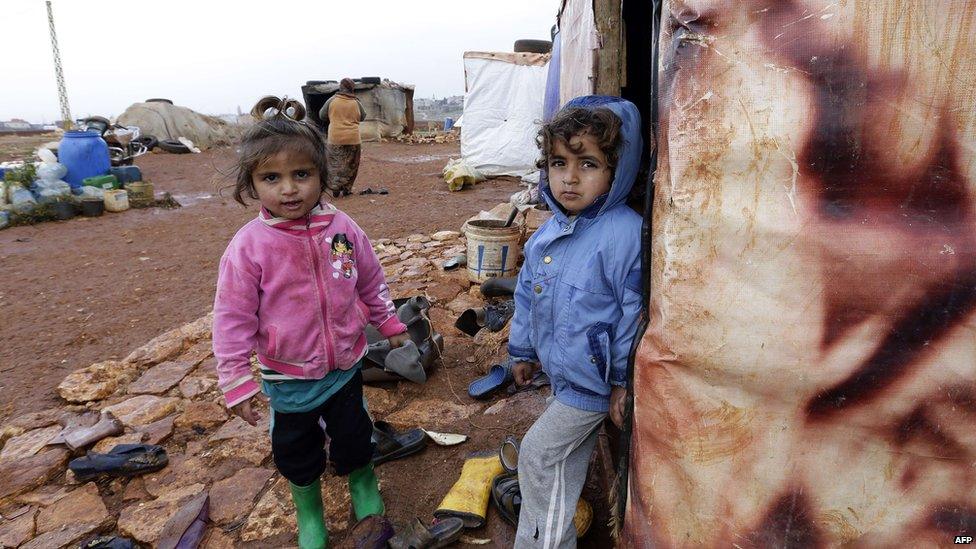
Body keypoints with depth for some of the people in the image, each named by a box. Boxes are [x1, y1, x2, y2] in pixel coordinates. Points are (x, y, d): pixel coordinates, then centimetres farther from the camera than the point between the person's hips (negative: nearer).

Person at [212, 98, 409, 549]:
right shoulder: (248, 246, -19)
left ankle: (363, 483, 51)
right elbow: (233, 318, -13)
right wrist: (236, 381, -11)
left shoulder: (342, 228, -11)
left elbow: (371, 282, 4)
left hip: (345, 364, 2)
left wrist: (389, 323, 13)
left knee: (354, 435, 21)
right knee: (296, 449, 18)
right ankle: (308, 508, 46)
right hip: (287, 377, -1)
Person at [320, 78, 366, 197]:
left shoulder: (332, 100, -3)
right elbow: (362, 117, 14)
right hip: (353, 139, 0)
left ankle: (335, 189, 6)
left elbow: (322, 116, 7)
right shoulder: (356, 103, -2)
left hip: (335, 139, 0)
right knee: (351, 166, 12)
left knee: (335, 165, 9)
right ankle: (347, 189, 14)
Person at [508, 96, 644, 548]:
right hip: (561, 371, 8)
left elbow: (636, 311, -21)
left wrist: (624, 379, -15)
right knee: (569, 454, 24)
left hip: (592, 379, -8)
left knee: (539, 452, 2)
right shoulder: (550, 230, 0)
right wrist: (523, 351, 18)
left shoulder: (624, 233, -25)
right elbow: (528, 292, 11)